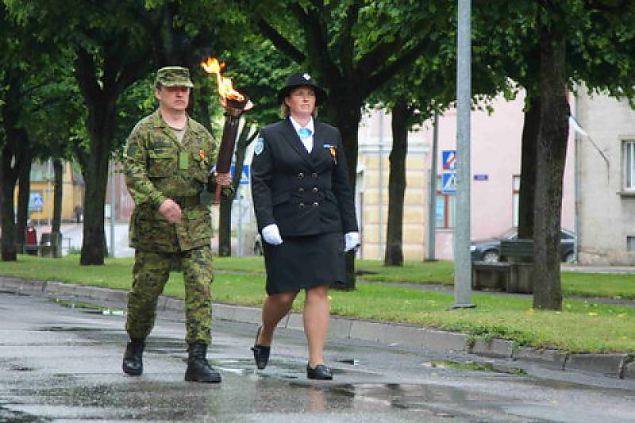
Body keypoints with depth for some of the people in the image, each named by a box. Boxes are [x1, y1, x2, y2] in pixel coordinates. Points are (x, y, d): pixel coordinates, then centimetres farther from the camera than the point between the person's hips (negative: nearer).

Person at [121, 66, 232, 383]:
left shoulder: (201, 134, 14)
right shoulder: (145, 131, 0)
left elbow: (209, 176, 22)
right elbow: (133, 172, -10)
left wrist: (218, 180, -2)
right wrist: (159, 201, -24)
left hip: (195, 226, 3)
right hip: (154, 226, -3)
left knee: (200, 288, -11)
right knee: (145, 290, 6)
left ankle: (197, 360, -13)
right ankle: (135, 348, 30)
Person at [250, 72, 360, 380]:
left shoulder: (330, 136, 14)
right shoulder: (271, 136, 3)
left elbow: (342, 185, 15)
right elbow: (259, 183, -2)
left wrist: (350, 227, 11)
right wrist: (267, 223, -14)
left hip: (324, 227, 3)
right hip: (285, 227, -3)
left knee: (319, 292, -5)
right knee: (283, 295, 0)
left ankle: (316, 362, -4)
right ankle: (264, 337, 31)